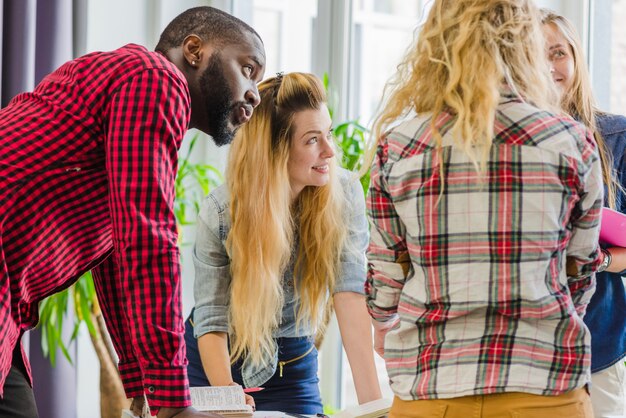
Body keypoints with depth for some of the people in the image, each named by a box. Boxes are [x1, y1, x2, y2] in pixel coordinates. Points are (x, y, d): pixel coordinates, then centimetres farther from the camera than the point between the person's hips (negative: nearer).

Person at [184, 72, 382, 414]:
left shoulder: (344, 194, -16)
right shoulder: (220, 213, -20)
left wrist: (372, 401, -34)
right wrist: (226, 391, -39)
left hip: (292, 369, 1)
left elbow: (350, 296, -24)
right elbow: (210, 321, -19)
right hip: (215, 362, -1)